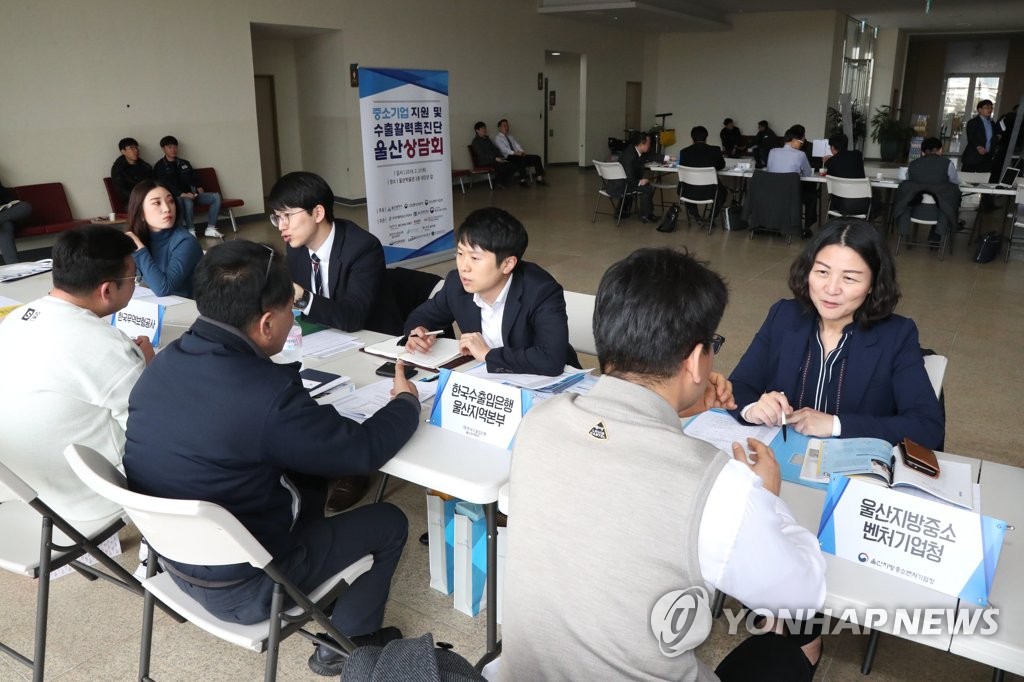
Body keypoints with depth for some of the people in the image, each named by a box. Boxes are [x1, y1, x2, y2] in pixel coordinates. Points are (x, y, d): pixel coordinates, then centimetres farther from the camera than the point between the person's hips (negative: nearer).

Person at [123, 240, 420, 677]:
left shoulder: (166, 361, -8)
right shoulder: (267, 394, -33)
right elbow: (361, 451, -18)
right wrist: (406, 402, -1)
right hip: (238, 588, -7)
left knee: (309, 472, 24)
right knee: (390, 522, 9)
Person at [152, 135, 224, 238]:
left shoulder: (184, 163, 20)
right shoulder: (159, 166, 0)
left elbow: (194, 177, 23)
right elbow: (166, 185, -12)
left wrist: (199, 187, 0)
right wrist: (182, 194, -25)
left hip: (192, 194, 6)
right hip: (176, 197, -6)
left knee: (216, 196, -14)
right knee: (187, 201, -40)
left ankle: (210, 229, -16)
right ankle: (191, 232, -28)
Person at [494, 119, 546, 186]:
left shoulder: (510, 136, 23)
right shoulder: (497, 138, 1)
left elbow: (517, 145, 14)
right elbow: (504, 149, -12)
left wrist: (522, 151, -7)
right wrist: (515, 153, -24)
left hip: (518, 155, 7)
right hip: (508, 157, -7)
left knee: (536, 157, -12)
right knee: (521, 159, -39)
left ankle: (539, 178, -18)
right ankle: (523, 180, -34)